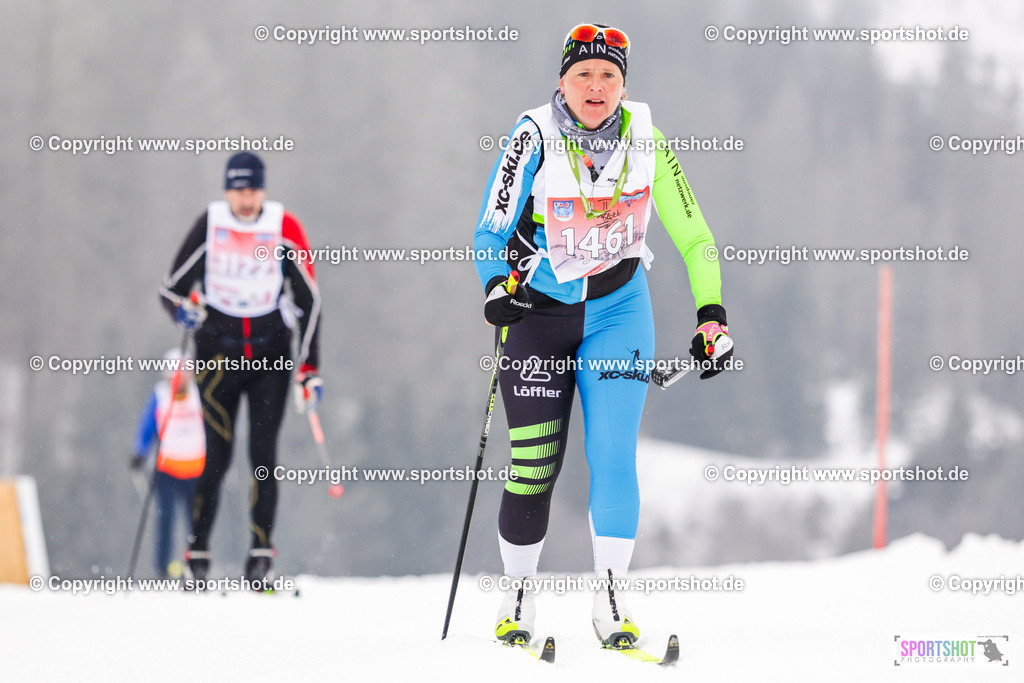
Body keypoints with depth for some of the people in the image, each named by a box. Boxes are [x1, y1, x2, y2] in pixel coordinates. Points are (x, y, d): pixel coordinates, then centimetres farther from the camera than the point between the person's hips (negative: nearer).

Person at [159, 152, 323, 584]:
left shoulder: (285, 230, -3)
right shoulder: (209, 225, -3)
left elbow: (309, 301, 2)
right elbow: (173, 288, 4)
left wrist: (309, 369, -2)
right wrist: (183, 308, -21)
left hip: (271, 354, 0)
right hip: (218, 352, 0)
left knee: (263, 454, -8)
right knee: (216, 458, -5)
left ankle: (262, 555, -5)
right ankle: (198, 551, 6)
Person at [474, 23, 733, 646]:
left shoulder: (646, 140, -6)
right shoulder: (536, 139, -12)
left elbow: (690, 232, 0)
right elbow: (493, 231, -8)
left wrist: (712, 312, -6)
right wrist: (499, 285, -27)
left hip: (617, 308, 1)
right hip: (540, 312, -1)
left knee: (613, 454, -12)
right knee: (534, 466, -2)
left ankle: (610, 599, -6)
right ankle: (518, 597, 15)